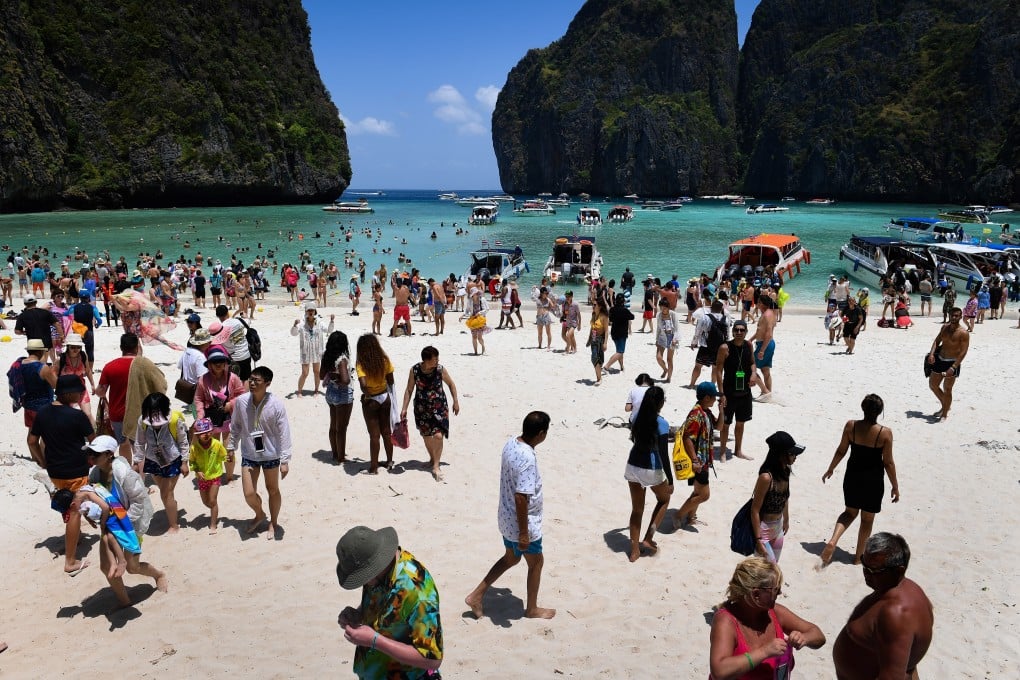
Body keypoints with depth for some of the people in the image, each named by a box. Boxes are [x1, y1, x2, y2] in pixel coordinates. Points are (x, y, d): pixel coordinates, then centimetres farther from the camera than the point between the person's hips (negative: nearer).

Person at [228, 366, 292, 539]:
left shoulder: (276, 404, -20)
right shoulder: (241, 401, -11)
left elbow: (284, 433, -15)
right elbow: (235, 426, 6)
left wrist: (285, 460, -15)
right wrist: (231, 446, 13)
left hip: (270, 455, -2)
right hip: (249, 455, 2)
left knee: (273, 490, 15)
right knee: (249, 494, 3)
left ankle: (273, 523, 37)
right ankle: (259, 514, 36)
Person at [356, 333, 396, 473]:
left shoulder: (361, 364, -20)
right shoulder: (384, 360, -7)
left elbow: (363, 384, -32)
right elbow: (391, 381, 0)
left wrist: (367, 395, -14)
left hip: (370, 401, -4)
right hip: (385, 397, 4)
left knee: (374, 435, 5)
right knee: (386, 432, 17)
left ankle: (374, 467, 12)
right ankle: (389, 462, 29)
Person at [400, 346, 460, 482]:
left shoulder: (440, 370, -14)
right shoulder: (414, 370, -12)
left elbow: (451, 384, 3)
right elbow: (409, 390, -2)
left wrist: (456, 402, 5)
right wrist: (404, 408, -5)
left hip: (439, 408, -1)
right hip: (422, 409, 2)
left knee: (438, 436, -14)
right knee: (426, 436, 14)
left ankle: (436, 467, -3)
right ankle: (432, 458, 41)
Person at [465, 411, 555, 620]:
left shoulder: (510, 444, -3)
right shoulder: (527, 458, -31)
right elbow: (521, 497, -31)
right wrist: (524, 533, -23)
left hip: (507, 519, 8)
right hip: (522, 524, -8)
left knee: (510, 558, 26)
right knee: (536, 562, 16)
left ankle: (476, 596, 27)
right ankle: (532, 609, 34)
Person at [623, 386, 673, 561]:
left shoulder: (637, 418, -1)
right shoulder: (661, 424, -18)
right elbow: (663, 455, -18)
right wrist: (670, 480, -12)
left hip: (633, 466, 5)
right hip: (651, 470, -5)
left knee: (637, 509, 17)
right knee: (664, 500, 24)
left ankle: (634, 550, 20)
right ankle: (648, 539, 16)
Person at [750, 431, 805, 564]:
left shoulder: (784, 471, -6)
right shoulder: (767, 477, -29)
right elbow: (755, 510, -23)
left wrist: (786, 520, 24)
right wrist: (758, 540, -22)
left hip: (778, 528, 8)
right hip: (763, 529, -8)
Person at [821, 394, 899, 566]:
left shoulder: (850, 426, -12)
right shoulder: (885, 433, -19)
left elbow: (841, 451, -1)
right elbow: (888, 463, -12)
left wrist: (830, 469, 15)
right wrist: (895, 486, 1)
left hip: (852, 476, 3)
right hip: (873, 480, -2)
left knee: (850, 513, 22)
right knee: (867, 520, 17)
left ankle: (833, 541, 0)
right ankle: (859, 556, 29)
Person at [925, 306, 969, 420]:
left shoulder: (963, 333, -15)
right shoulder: (945, 327, 5)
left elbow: (963, 352, -18)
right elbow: (937, 341, 12)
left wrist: (953, 367, -26)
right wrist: (932, 354, -7)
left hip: (952, 363, -7)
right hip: (939, 360, 7)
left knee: (947, 389, 1)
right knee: (933, 385, 15)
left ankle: (944, 414, 15)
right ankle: (944, 406, 36)